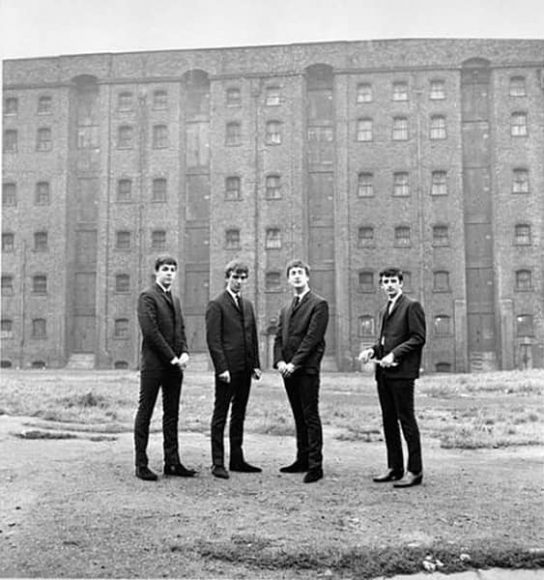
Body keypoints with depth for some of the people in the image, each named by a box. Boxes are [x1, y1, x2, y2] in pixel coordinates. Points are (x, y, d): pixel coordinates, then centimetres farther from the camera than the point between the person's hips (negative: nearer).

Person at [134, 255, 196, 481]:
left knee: (172, 414, 9)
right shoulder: (147, 296, -6)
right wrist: (171, 356, -13)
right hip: (154, 364, -8)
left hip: (174, 365, 8)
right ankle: (141, 465, 4)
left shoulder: (175, 299, 19)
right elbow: (150, 331, -14)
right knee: (145, 413, -1)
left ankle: (172, 462, 15)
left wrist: (184, 352, -2)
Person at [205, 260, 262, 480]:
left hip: (245, 369, 7)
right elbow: (213, 339, -11)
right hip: (227, 369, -7)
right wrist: (222, 368, -17)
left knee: (239, 416, 12)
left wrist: (256, 364, 10)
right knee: (220, 416, 0)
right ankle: (218, 463, 5)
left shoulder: (247, 304, 16)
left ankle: (237, 460, 19)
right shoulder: (216, 304, -6)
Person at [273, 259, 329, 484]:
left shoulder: (318, 304, -3)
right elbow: (278, 338, 14)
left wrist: (294, 363, -16)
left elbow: (313, 337, -12)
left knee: (310, 417, -6)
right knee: (299, 417, 12)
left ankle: (315, 465, -2)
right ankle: (302, 459, 19)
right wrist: (279, 361, -4)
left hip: (307, 369, -7)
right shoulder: (285, 309, 20)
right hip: (288, 370, 7)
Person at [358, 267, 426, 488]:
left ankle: (414, 471, 2)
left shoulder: (412, 306, -5)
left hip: (401, 372, -8)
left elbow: (418, 338, -11)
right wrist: (373, 350, 6)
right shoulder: (385, 310, 21)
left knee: (406, 420, -5)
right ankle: (394, 468, 19)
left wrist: (394, 355, -18)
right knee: (389, 420, 11)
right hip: (383, 372, 8)